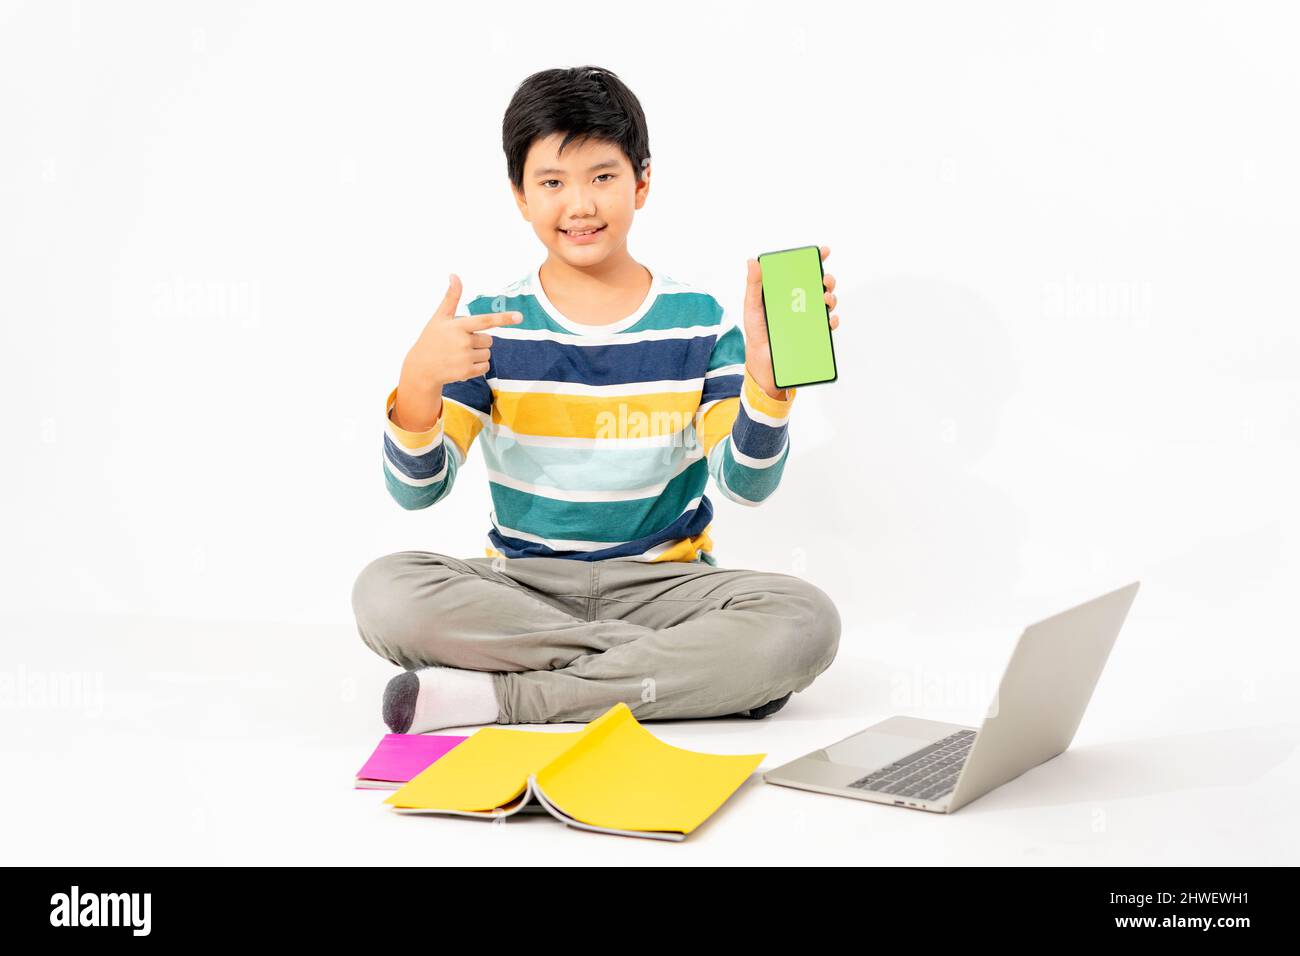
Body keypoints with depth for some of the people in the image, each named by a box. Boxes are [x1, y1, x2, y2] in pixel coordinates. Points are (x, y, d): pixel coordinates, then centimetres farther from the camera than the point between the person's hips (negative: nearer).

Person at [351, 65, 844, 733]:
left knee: (804, 621, -29)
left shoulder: (698, 322, 1)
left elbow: (746, 484, -9)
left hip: (662, 579, 0)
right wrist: (419, 380, -24)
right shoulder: (490, 326, 1)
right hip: (522, 583, 1)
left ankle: (502, 693, -25)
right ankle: (694, 670, -23)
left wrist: (767, 373, -26)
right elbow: (417, 490, -6)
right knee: (384, 592, -29)